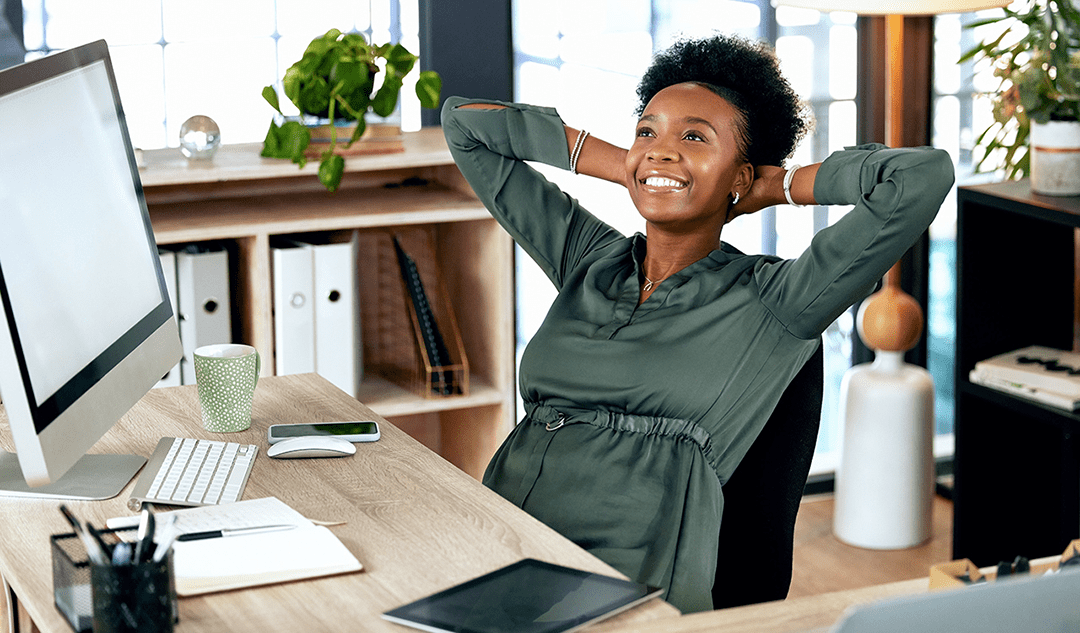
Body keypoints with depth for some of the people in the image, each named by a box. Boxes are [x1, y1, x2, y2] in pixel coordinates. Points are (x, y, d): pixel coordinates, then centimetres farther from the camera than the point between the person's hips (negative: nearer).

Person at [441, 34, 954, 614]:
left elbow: (925, 175, -7)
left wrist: (776, 185, 8)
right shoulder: (587, 258, 18)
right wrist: (622, 165, 21)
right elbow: (466, 123, 27)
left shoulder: (769, 302, 3)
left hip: (629, 597, -5)